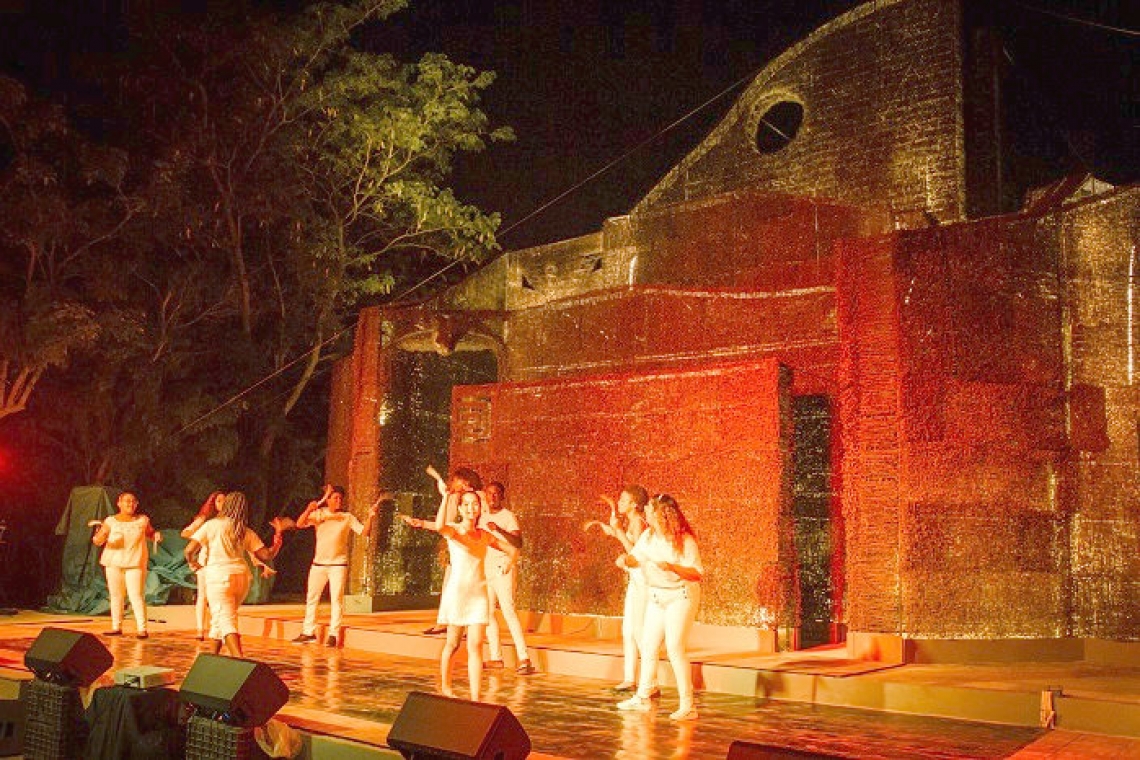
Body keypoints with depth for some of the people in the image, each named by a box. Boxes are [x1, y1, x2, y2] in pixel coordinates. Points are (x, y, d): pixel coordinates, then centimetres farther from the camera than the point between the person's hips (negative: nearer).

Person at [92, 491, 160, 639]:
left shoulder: (142, 520, 2)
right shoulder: (111, 521, 0)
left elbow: (150, 533, 17)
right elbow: (97, 541, -4)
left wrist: (156, 535, -7)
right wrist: (100, 536, -28)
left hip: (135, 563, -2)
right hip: (113, 563, 2)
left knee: (136, 595, -9)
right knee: (116, 595, 8)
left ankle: (142, 628, -10)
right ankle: (116, 627, 17)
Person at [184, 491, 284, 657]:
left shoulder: (211, 525, -2)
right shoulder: (246, 532, 8)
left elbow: (189, 550, -9)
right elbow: (266, 555, 3)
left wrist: (192, 563, 12)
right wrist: (278, 536, 17)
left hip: (219, 577, -5)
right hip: (242, 576, 5)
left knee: (226, 621, -9)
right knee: (220, 616, 25)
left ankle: (239, 660, -28)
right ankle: (214, 655, 35)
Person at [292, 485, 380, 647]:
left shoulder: (348, 518, 0)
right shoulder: (318, 514, 3)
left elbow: (364, 532, -7)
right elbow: (299, 524, -7)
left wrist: (370, 516, -23)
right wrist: (308, 510, -24)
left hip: (338, 564, -3)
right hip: (318, 563, 3)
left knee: (337, 599, -4)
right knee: (311, 597, 10)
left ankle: (333, 634, 1)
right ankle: (308, 632, 20)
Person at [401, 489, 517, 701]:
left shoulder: (485, 536, 8)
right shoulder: (453, 530, -5)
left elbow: (512, 550, 16)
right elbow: (439, 526, -30)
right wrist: (446, 496, -27)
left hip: (478, 593, 3)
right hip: (457, 590, -3)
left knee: (476, 646, -6)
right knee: (452, 644, 10)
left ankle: (475, 698, -10)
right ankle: (445, 686, 31)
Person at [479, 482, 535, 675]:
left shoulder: (508, 516, -5)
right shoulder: (483, 518, 17)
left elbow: (518, 543, -17)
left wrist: (499, 530, -28)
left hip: (503, 567, -7)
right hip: (486, 568, 7)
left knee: (508, 610, -15)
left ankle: (524, 658, -18)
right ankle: (496, 657, 11)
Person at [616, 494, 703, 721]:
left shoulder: (684, 540, -17)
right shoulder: (648, 536, 2)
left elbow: (697, 573, -19)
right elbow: (637, 557, 13)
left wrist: (672, 567, -32)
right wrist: (627, 559, -10)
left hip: (681, 596, -7)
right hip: (657, 596, 7)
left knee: (675, 647, -14)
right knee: (648, 645, 11)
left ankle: (687, 705, -9)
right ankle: (642, 698, 25)